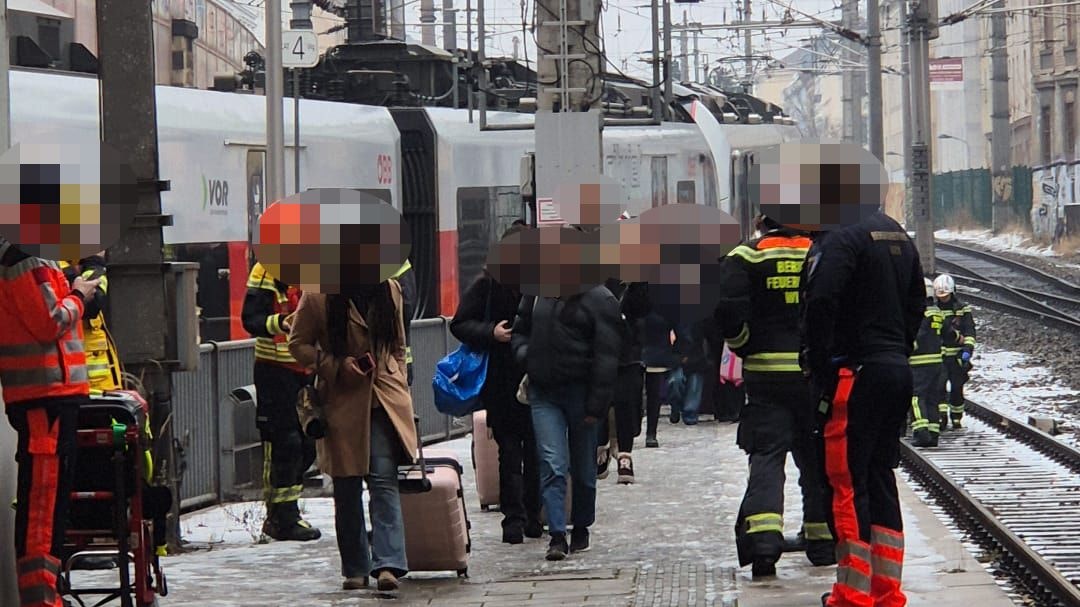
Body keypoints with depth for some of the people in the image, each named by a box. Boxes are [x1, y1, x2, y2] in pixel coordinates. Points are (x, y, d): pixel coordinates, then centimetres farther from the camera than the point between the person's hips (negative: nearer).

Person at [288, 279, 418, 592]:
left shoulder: (389, 290, 7)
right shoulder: (318, 296, -5)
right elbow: (298, 344, -1)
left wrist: (398, 387, 10)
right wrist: (336, 366, -13)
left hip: (384, 401, 1)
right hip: (342, 403, -1)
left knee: (384, 479, -12)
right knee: (347, 489, 5)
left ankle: (387, 564, -18)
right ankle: (355, 569, 15)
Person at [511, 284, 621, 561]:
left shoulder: (599, 299, -7)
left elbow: (606, 358, -10)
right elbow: (520, 330, 23)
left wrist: (596, 405, -14)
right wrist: (525, 354, -1)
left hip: (579, 391, -3)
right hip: (543, 393, 3)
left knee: (583, 468, 10)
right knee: (552, 464, -9)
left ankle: (581, 528, 28)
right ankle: (557, 536, -12)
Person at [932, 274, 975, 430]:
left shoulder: (963, 309, 3)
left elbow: (969, 332, -1)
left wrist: (967, 349, -14)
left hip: (957, 355, -1)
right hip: (939, 354, 1)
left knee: (957, 387, 2)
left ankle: (956, 418, 16)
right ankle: (941, 416, -16)